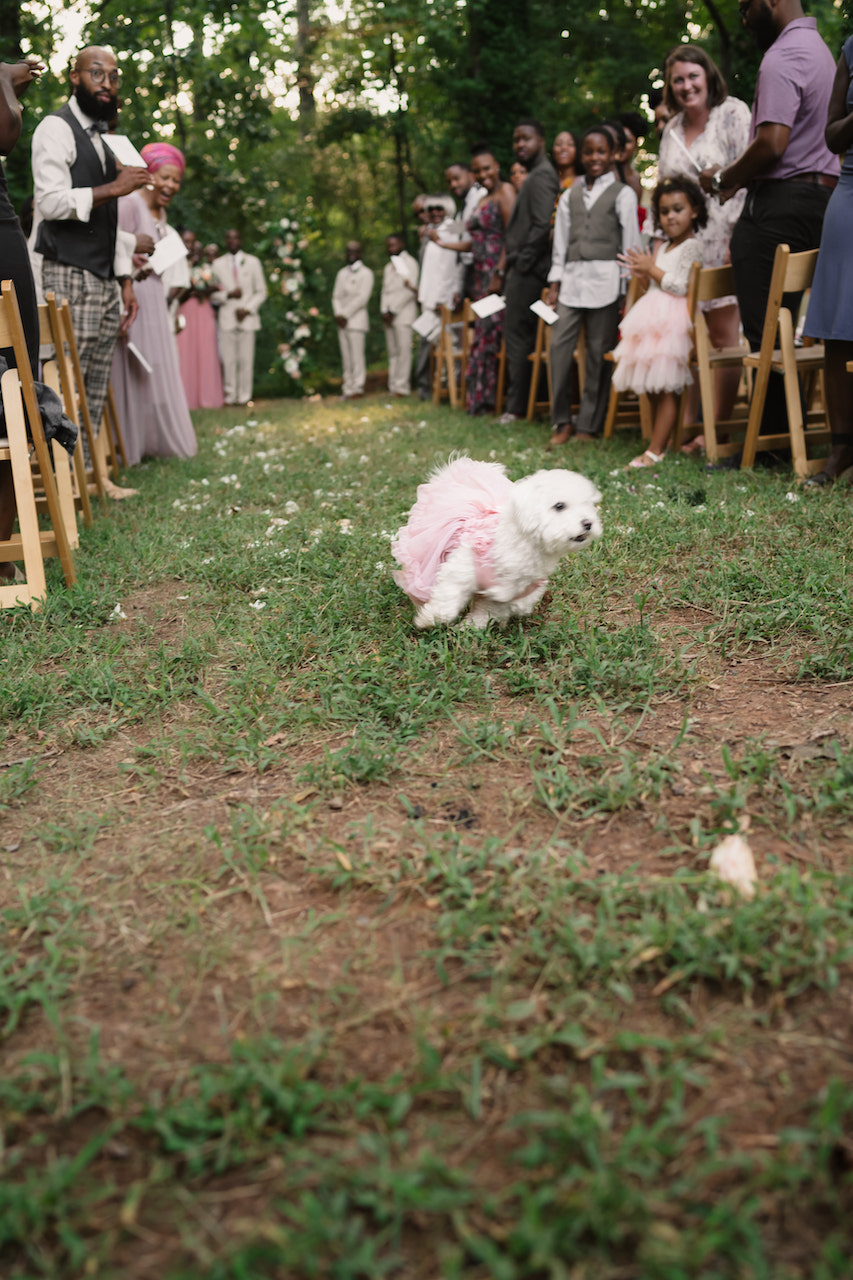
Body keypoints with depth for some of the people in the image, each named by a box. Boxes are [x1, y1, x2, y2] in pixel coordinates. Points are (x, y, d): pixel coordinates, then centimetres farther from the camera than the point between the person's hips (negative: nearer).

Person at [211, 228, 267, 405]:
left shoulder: (253, 262, 10)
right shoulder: (218, 264, 11)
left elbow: (261, 291, 8)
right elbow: (213, 293, 9)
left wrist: (247, 309, -6)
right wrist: (228, 294, -11)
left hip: (247, 318, 0)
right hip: (227, 318, 0)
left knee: (246, 359, -3)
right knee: (228, 360, -4)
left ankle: (244, 396, 2)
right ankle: (230, 395, 0)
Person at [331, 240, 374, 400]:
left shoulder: (366, 273, 2)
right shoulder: (342, 273, 20)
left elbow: (362, 297, -9)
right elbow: (336, 296, 14)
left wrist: (345, 314, -12)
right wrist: (338, 314, -4)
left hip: (356, 319, -6)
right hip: (342, 320, 6)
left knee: (356, 355, -9)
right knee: (346, 357, 4)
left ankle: (357, 388, -6)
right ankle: (348, 388, 5)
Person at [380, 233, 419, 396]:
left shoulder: (409, 263, -1)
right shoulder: (388, 267, 24)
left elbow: (410, 290, -9)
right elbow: (385, 290, 20)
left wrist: (393, 311, -10)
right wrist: (384, 311, 3)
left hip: (403, 314, -7)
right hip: (389, 315, 7)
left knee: (403, 349, -10)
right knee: (392, 352, 4)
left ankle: (402, 386, -11)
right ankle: (393, 386, 4)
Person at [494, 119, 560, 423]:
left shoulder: (541, 176, -10)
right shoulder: (533, 175, 22)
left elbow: (542, 226, -21)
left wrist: (521, 262, -16)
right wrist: (505, 269, 17)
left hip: (528, 270, -10)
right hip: (522, 270, 10)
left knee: (517, 337, -7)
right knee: (517, 336, 10)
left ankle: (517, 406, -3)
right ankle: (518, 402, 14)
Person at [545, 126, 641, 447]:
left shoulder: (622, 194, 6)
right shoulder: (569, 196, 17)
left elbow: (630, 243, 2)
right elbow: (560, 242, 16)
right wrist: (555, 284, 9)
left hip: (605, 278, -3)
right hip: (572, 278, 3)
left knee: (599, 351, -3)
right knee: (559, 345, -7)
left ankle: (589, 425, 4)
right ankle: (561, 422, 1)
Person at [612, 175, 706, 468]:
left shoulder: (691, 247, -7)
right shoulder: (663, 247, 20)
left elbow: (680, 287, -16)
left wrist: (653, 269, -9)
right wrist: (645, 273, 11)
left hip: (672, 321, -9)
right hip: (653, 320, 9)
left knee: (667, 388, -10)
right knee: (653, 389, 9)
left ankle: (655, 451, -11)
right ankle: (659, 443, 15)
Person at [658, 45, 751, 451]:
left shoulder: (733, 113, 2)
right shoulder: (672, 130, 19)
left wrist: (737, 236, -15)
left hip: (720, 241, -5)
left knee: (723, 334, -6)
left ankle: (718, 428, -2)